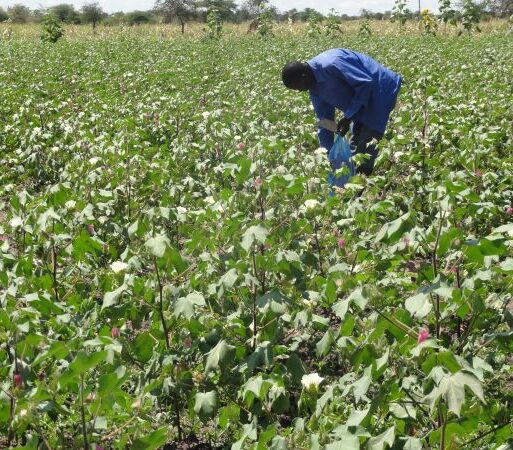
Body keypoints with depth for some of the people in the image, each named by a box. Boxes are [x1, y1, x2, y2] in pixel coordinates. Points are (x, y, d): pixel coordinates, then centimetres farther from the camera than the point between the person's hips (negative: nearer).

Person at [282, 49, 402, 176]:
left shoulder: (331, 65, -31)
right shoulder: (314, 86, -1)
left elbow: (365, 82, -28)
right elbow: (324, 120, 7)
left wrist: (349, 116, -23)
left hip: (380, 91, -9)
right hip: (363, 99, 9)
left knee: (366, 144, -10)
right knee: (354, 145, 15)